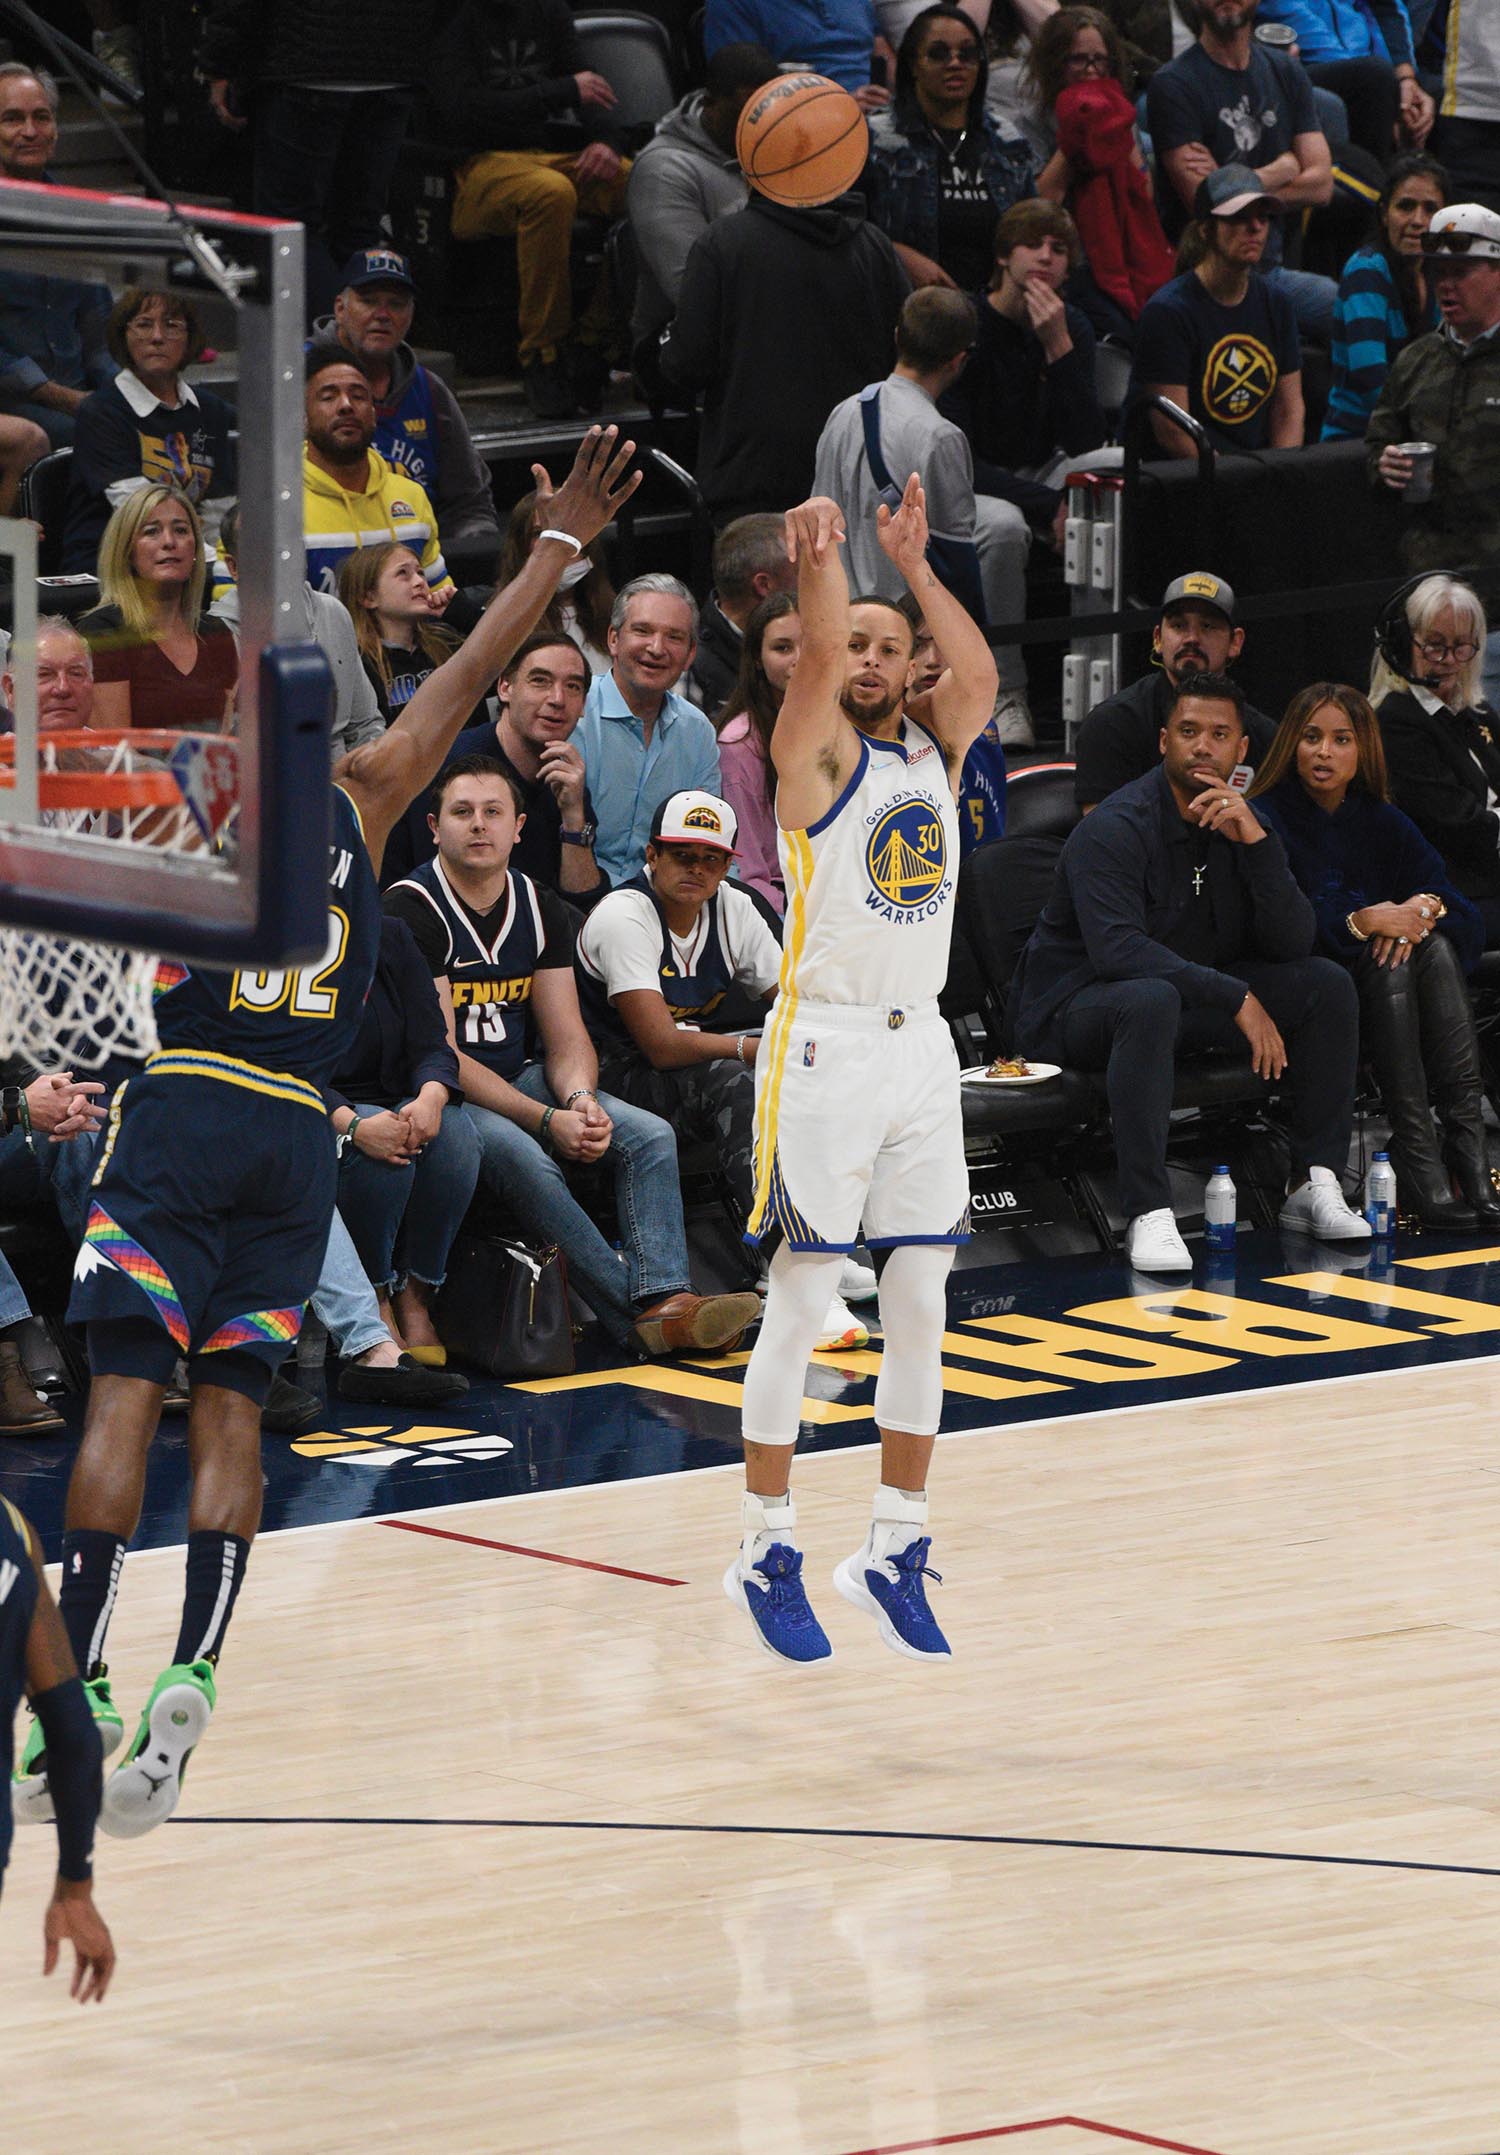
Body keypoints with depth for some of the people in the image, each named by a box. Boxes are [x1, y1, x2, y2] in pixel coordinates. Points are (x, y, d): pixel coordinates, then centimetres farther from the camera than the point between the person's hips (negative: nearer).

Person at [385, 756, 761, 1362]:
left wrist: (580, 1101, -19)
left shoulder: (540, 907, 8)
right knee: (522, 1157, -35)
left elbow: (566, 1039, 6)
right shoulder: (412, 909, -13)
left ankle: (664, 1299, -32)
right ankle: (634, 1317, -33)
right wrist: (547, 1120, -24)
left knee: (650, 1136, -13)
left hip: (523, 1081, 7)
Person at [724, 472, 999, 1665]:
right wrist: (820, 555, -18)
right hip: (824, 1043, -6)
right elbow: (820, 654, -20)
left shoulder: (934, 750, 12)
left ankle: (896, 1545, 13)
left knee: (922, 1306, 6)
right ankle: (768, 1552, 1)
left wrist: (914, 565, -9)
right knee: (802, 1300, -4)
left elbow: (979, 674, -6)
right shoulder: (814, 752, -2)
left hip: (921, 1043, 6)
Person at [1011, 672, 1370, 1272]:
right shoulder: (1115, 828, -19)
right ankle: (1148, 1216, -43)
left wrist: (1256, 841, -21)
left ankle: (1313, 1185, -6)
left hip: (1193, 992, 7)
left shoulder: (1241, 823, 3)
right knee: (1151, 1000, -41)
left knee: (1328, 986, -6)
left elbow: (1292, 944, -7)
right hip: (1076, 1008, -7)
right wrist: (1236, 998, -34)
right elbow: (1116, 949, -32)